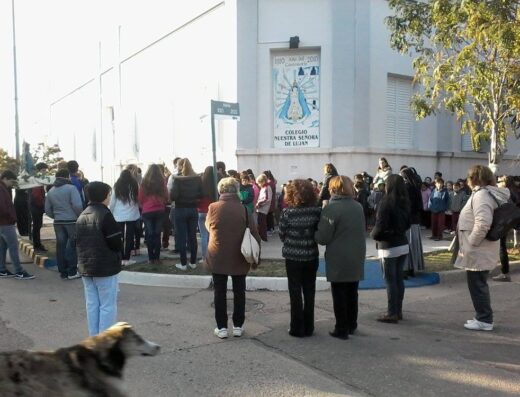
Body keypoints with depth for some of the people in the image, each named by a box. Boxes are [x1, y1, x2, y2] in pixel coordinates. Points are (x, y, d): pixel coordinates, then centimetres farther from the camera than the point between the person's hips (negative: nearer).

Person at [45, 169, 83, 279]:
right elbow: (77, 205, -18)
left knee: (60, 246, 9)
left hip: (58, 222, 5)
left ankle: (63, 272, 14)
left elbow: (47, 210, 11)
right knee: (72, 246, 3)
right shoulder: (71, 188, -9)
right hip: (72, 221, -5)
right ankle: (72, 272, 5)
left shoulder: (51, 191, 10)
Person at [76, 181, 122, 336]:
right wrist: (118, 249, 4)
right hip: (105, 267, -7)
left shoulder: (81, 216, 9)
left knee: (92, 304, 12)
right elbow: (116, 243, -16)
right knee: (108, 306, 1)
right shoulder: (105, 215, -15)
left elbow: (78, 242, 13)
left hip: (85, 267, 7)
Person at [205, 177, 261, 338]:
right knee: (239, 292, 12)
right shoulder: (243, 209, -7)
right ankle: (238, 326, 17)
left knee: (220, 293, 8)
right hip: (239, 258, 1)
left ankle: (221, 327, 11)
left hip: (217, 257, 0)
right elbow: (254, 234, -6)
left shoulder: (213, 207, -8)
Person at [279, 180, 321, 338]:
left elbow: (281, 235, -4)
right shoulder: (317, 210, -7)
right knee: (309, 291, 13)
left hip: (293, 256, -2)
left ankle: (297, 328, 13)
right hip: (311, 256, 2)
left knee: (295, 292, 8)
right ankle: (308, 327, 20)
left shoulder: (287, 212, -13)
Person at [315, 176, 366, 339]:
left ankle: (341, 330, 11)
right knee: (352, 293, 17)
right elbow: (360, 231, 13)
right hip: (356, 258, 6)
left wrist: (315, 233, 2)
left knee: (339, 295, 4)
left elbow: (323, 238, -17)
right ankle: (352, 325, 28)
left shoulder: (331, 208, -16)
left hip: (338, 260, -6)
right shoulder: (358, 206, 6)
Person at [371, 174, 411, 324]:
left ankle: (392, 313, 5)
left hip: (388, 246, -7)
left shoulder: (386, 202, -17)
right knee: (399, 278, 13)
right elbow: (408, 223, 16)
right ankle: (398, 311, 21)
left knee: (390, 280, -1)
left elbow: (380, 227, -19)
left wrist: (373, 234, -1)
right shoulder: (404, 202, 5)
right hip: (403, 244, 7)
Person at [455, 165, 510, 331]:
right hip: (480, 250, 10)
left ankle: (484, 320, 8)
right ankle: (483, 317, 26)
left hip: (478, 252, -10)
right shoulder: (486, 193, 14)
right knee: (479, 285, 17)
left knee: (477, 285, 0)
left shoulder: (481, 195, -19)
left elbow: (483, 223, -31)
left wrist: (470, 243, -22)